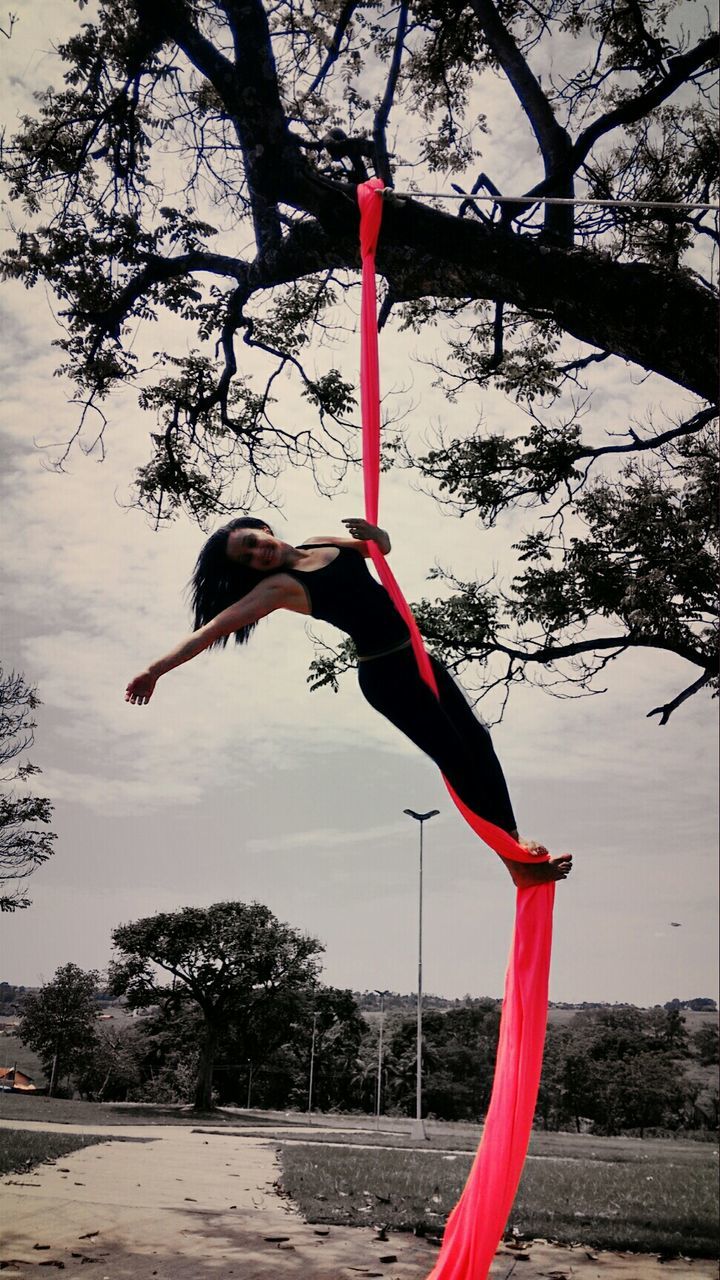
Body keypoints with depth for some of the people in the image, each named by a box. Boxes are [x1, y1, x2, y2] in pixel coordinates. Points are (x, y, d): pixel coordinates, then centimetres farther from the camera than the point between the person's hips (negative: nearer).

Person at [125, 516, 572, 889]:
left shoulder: (325, 544, 6)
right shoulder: (279, 586, -12)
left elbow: (383, 547, 19)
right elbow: (218, 624, -21)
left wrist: (374, 531, -5)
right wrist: (157, 669, -28)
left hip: (417, 657, 7)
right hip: (387, 675, -7)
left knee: (477, 742, 9)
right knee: (457, 758, -7)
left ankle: (516, 845, 20)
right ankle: (519, 862, 3)